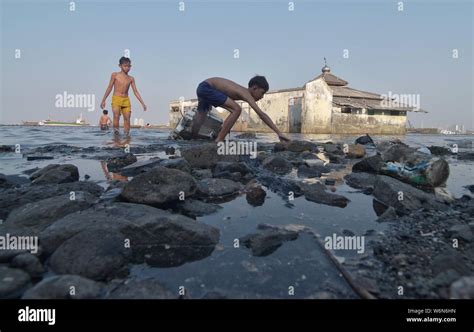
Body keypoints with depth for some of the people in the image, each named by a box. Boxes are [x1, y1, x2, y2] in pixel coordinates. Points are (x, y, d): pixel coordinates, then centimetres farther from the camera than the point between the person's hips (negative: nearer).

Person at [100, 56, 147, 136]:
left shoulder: (131, 79, 10)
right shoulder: (115, 75, 4)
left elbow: (135, 92, 10)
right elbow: (109, 88, 7)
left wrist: (142, 103, 4)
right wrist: (103, 100, 5)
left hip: (126, 100, 3)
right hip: (116, 99, -3)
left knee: (127, 118, -4)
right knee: (116, 117, -17)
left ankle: (127, 134, 1)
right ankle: (116, 134, -11)